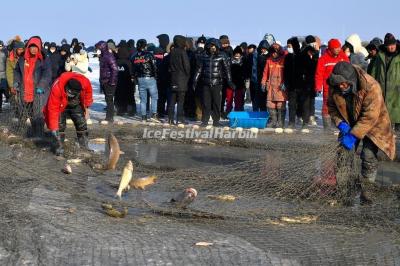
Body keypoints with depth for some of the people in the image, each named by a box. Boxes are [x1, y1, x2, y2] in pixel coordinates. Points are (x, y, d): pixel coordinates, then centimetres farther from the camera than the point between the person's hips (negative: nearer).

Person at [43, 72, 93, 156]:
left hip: (76, 105, 3)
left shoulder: (85, 82, -35)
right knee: (60, 125, -14)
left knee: (81, 123, 1)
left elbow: (88, 93, -8)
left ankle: (84, 147, 13)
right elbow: (53, 109, -37)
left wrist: (86, 107, -3)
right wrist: (53, 128, -38)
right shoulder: (57, 87, -42)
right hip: (61, 105, -3)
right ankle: (59, 148, -5)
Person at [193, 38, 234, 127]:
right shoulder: (203, 56, 6)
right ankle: (204, 121, 10)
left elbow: (227, 69, 2)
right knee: (206, 103, 3)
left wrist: (229, 81, -3)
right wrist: (195, 81, 6)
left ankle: (216, 121, 11)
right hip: (206, 83, 2)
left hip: (217, 84, -1)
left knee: (216, 103, 2)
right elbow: (198, 69, 11)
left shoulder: (221, 56, 1)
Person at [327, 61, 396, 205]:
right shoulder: (335, 87, -18)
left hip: (371, 125, -4)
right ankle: (342, 192, 3)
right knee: (344, 156, -5)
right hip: (349, 125, 4)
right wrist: (341, 124, -16)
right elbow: (332, 107, 0)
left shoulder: (371, 87, -33)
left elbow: (370, 117, -31)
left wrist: (354, 135, -30)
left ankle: (365, 192, 7)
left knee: (369, 158, -8)